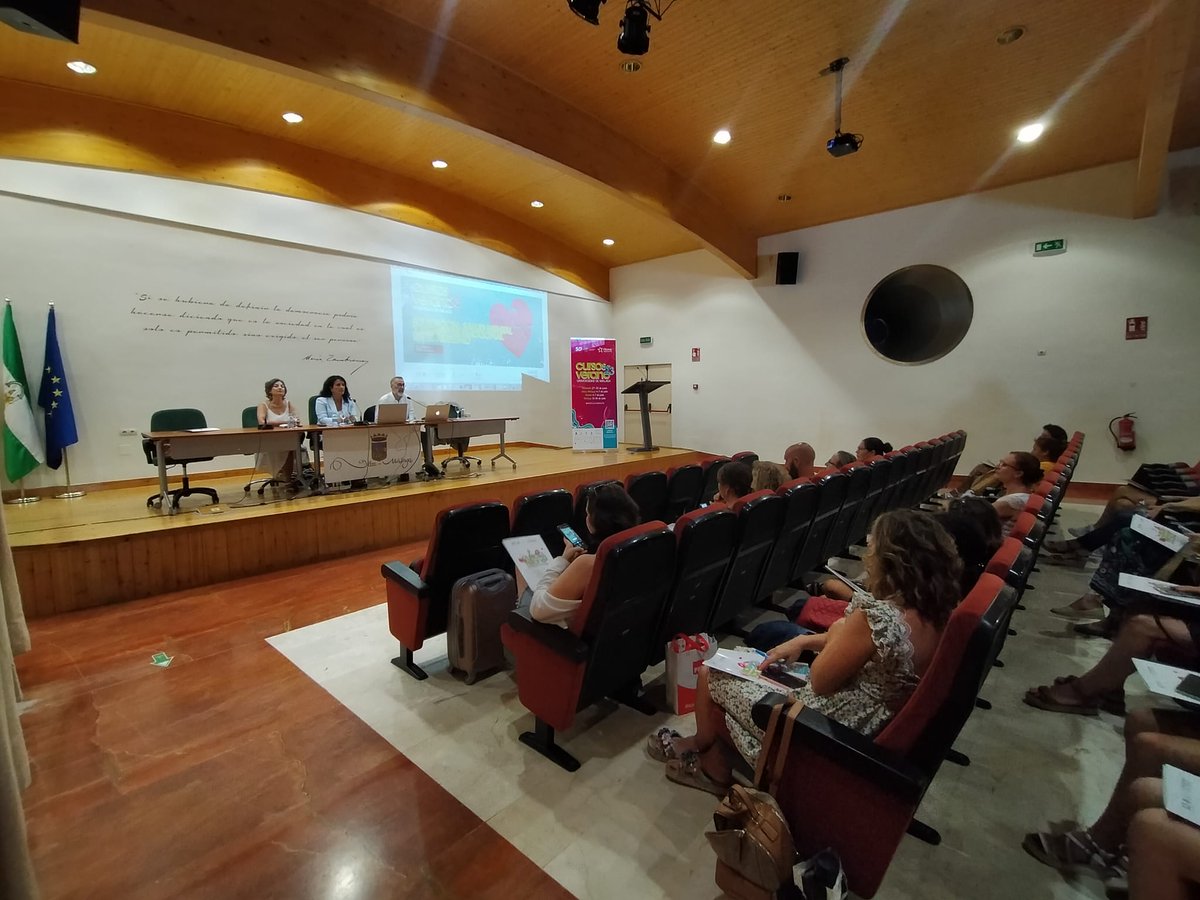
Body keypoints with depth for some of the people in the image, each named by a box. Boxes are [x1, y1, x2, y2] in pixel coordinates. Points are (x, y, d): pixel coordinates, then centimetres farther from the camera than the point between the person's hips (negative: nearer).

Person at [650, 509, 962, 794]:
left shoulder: (876, 617, -32)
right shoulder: (934, 613, -4)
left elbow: (820, 682, -20)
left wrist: (835, 636, -4)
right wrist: (804, 641, 6)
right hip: (874, 730, 9)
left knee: (710, 674, 8)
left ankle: (707, 756, 36)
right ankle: (714, 765, 32)